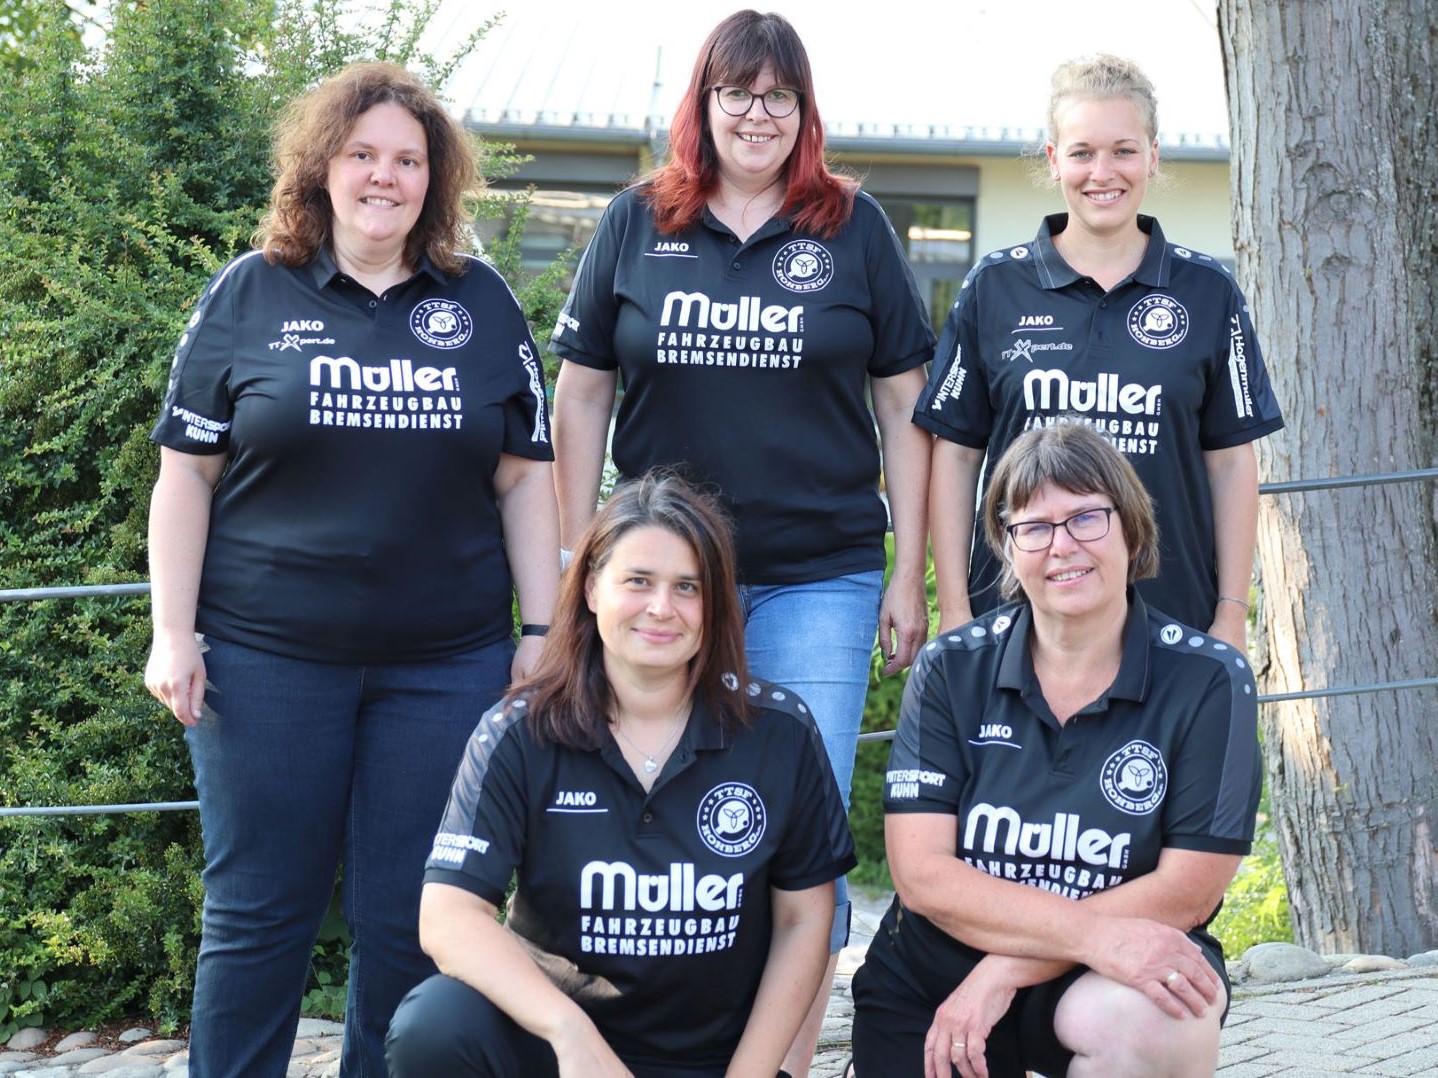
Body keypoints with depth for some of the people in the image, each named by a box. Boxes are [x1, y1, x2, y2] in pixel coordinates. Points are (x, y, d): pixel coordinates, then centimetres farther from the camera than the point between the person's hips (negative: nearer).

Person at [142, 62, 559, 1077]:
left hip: (446, 662, 1)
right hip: (266, 658, -1)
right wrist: (173, 632, -4)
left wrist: (543, 630, 3)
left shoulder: (482, 304, 9)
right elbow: (187, 472, 3)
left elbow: (526, 477, 9)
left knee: (413, 921, 5)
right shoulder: (249, 295, 4)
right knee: (258, 916, 5)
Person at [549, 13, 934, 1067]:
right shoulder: (638, 223, 6)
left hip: (819, 581, -1)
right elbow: (580, 399, 8)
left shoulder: (855, 228, 4)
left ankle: (788, 1060, 9)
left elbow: (904, 407, 5)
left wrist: (909, 576, 1)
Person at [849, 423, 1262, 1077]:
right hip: (931, 982, 2)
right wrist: (1091, 933, -28)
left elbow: (1186, 892, -12)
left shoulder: (1207, 681, -9)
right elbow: (921, 875, -13)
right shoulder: (950, 670, -5)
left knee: (1152, 1021, -34)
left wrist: (1007, 969, -20)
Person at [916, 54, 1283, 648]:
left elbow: (1231, 462, 5)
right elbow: (955, 454, 5)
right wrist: (954, 611, 0)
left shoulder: (1207, 291, 5)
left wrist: (1231, 617, 1)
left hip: (1174, 615, 0)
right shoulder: (993, 287, 4)